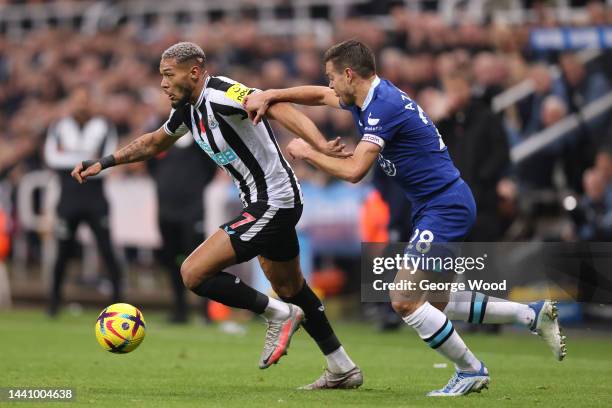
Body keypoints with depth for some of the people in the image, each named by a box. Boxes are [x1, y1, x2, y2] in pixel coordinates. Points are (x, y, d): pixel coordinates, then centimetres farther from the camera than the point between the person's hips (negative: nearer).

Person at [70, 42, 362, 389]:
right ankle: (343, 369, 33)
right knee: (290, 289, 23)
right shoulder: (187, 110, 8)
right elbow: (154, 143, 28)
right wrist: (103, 164, 27)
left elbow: (276, 107, -36)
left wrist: (320, 145, -50)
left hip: (272, 204, -10)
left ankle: (279, 314, 0)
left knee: (194, 273, -12)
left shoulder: (220, 94, -20)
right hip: (267, 204, 10)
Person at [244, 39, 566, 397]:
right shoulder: (373, 96, 9)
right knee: (437, 303, 16)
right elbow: (319, 95, 26)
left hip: (445, 205, -10)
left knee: (405, 301, -11)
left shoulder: (384, 106, -20)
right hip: (444, 206, 10)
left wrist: (307, 153, -11)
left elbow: (354, 171, -25)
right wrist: (270, 96, 14)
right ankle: (534, 314, 19)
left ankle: (471, 370, 0)